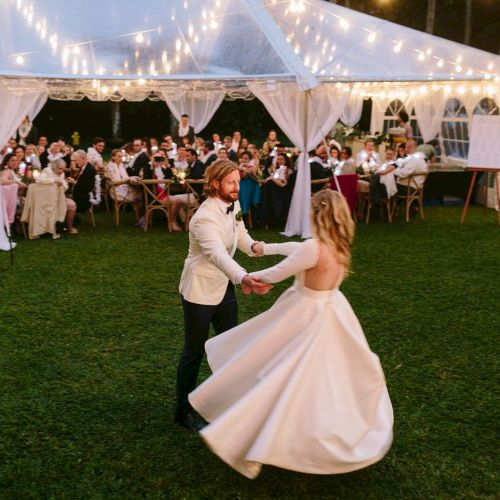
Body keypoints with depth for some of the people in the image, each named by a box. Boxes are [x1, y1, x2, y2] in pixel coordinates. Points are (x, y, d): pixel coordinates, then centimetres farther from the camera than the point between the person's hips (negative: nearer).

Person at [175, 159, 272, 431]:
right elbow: (218, 255, -45)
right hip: (200, 289, -8)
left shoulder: (234, 205, -4)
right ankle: (183, 410, 24)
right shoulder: (205, 218, -29)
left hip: (224, 286, 8)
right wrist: (244, 278, -63)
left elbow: (241, 235, 8)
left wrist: (253, 245, -17)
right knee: (194, 350, 6)